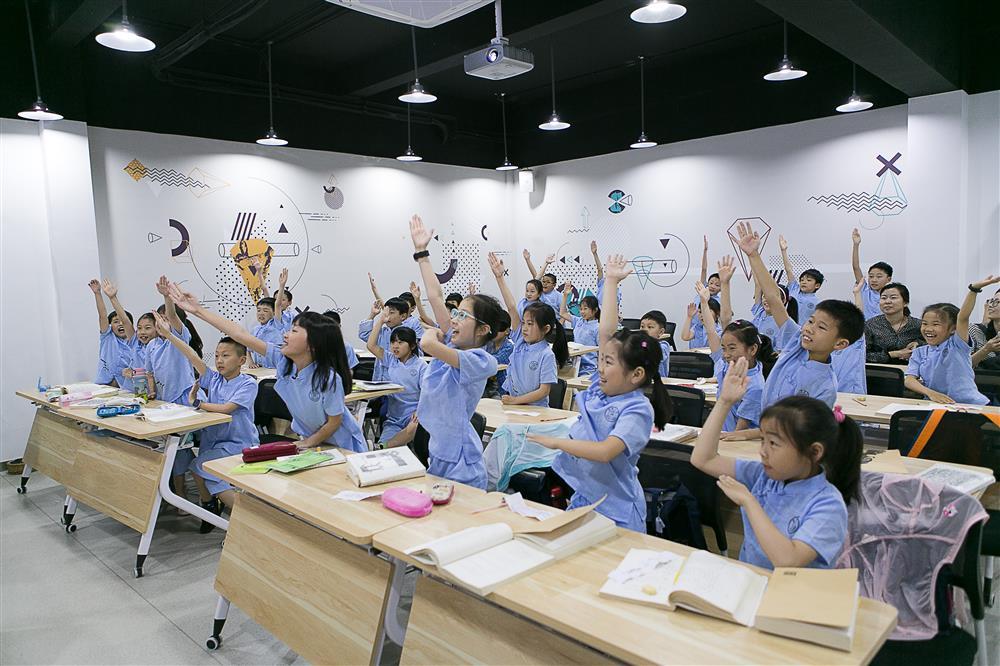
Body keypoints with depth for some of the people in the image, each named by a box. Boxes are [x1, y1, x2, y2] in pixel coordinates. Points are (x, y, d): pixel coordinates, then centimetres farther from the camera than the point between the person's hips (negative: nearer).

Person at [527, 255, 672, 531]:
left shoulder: (638, 409, -18)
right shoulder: (601, 388, 1)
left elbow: (606, 451, -31)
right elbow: (605, 333, 0)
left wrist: (556, 441, -26)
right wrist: (611, 282, 3)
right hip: (582, 497, 7)